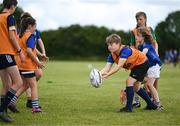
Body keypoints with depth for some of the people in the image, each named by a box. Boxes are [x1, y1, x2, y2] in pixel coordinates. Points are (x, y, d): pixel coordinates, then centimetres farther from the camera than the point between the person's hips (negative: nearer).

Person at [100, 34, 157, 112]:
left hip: (142, 63, -9)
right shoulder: (112, 55, -11)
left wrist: (107, 75, -50)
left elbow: (119, 66, -42)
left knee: (129, 81, -20)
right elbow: (107, 68, -19)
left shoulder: (125, 50, -34)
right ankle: (151, 105, 30)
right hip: (135, 66, 9)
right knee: (136, 88, 15)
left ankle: (128, 107, -16)